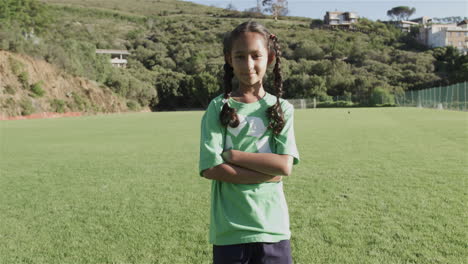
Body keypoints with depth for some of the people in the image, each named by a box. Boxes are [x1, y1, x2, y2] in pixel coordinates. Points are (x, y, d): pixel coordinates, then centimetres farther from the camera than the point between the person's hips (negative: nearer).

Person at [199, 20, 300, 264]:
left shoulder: (282, 109, 1)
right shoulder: (219, 107, -4)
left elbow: (285, 165, -9)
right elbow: (211, 168, -12)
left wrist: (232, 155, -13)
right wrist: (267, 172, -13)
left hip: (273, 228, 2)